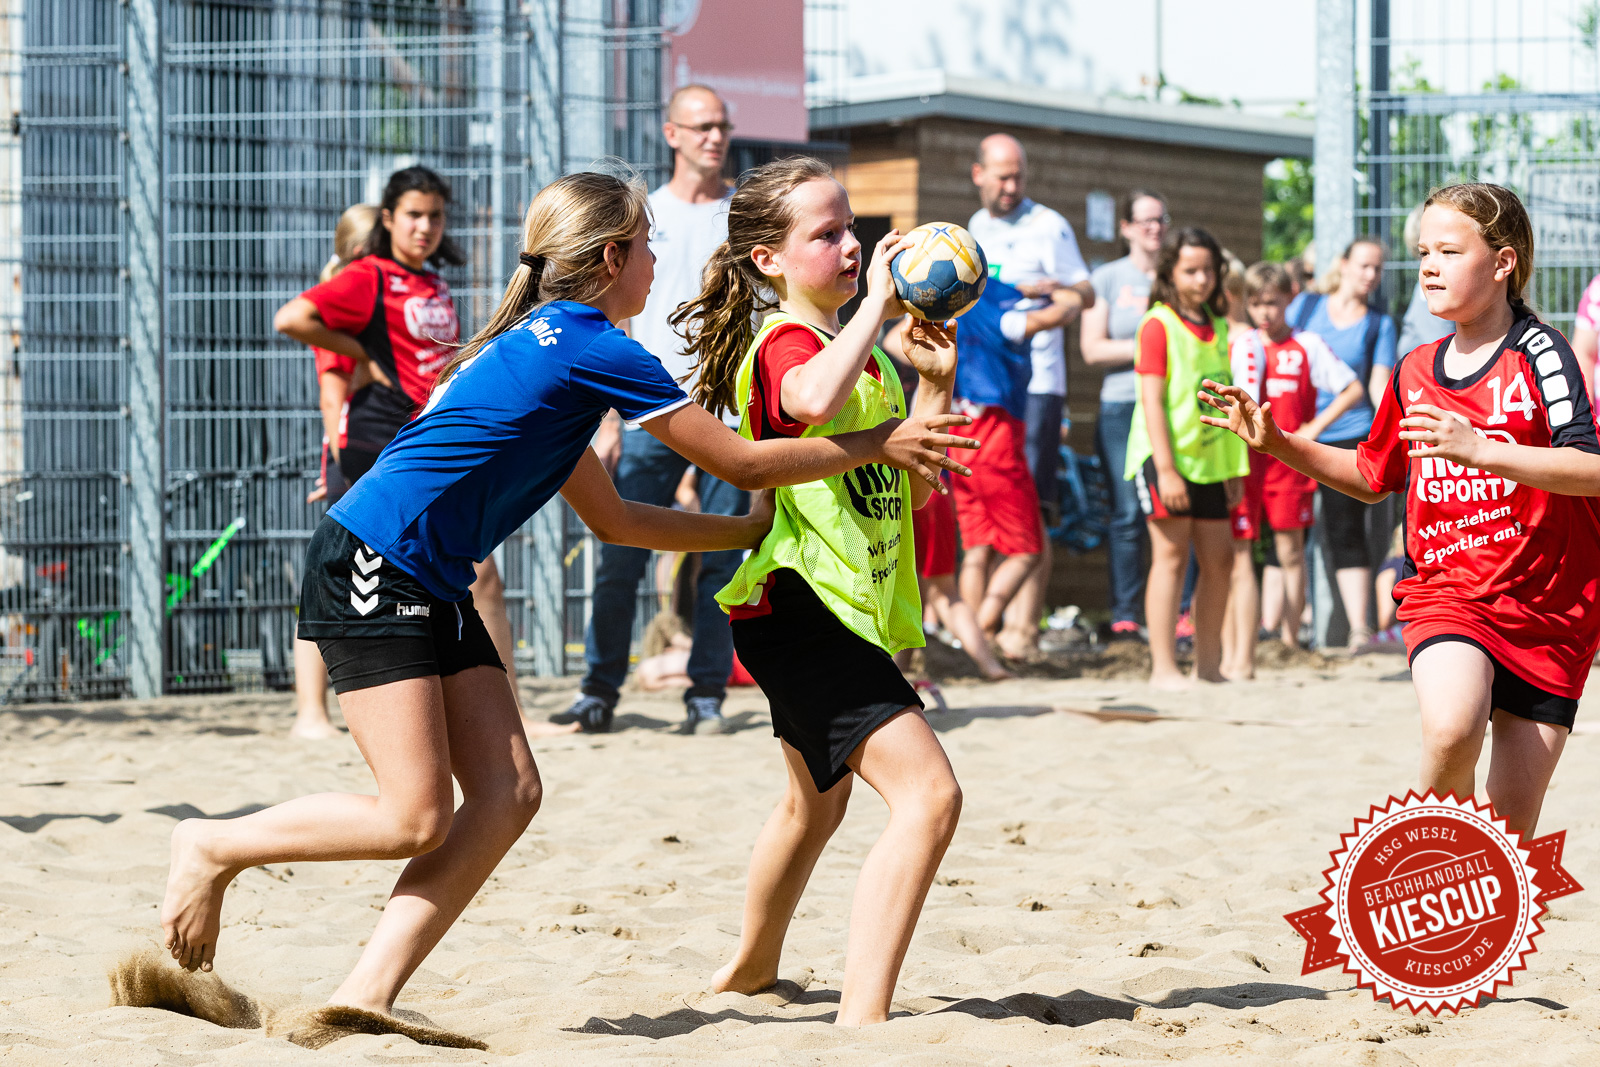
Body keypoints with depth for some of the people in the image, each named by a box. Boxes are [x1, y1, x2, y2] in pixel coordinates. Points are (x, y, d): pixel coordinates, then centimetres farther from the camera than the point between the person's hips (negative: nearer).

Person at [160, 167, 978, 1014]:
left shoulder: (542, 347, 19)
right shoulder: (595, 347, -10)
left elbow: (613, 519, 26)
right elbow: (743, 463, -5)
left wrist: (753, 530, 25)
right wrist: (882, 445, 5)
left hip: (431, 587, 10)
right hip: (367, 567, -10)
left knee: (507, 794, -1)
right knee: (415, 819, -12)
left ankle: (364, 1000, -3)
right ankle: (215, 847, 8)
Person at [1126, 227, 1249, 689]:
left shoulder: (1218, 328, 14)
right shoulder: (1158, 325, -8)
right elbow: (1152, 400, -13)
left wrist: (1233, 468, 15)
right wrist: (1166, 470, -19)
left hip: (1208, 460, 7)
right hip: (1166, 458, -7)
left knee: (1218, 558, 7)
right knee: (1171, 555, -7)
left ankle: (1208, 665, 17)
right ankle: (1164, 668, -4)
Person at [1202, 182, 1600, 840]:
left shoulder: (1539, 353, -8)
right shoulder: (1416, 371, 10)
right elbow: (1373, 477, 24)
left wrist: (1478, 450, -30)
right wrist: (1279, 445, 12)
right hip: (1446, 591, 2)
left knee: (1512, 823, 1)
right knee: (1451, 727, -30)